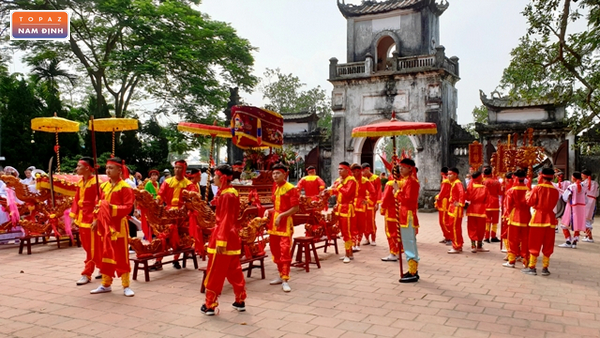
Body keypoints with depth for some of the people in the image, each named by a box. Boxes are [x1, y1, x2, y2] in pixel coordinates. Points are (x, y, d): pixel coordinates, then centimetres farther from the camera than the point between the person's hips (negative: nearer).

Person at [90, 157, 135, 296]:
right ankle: (106, 284, 25)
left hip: (119, 225, -7)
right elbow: (100, 205, 17)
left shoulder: (125, 187, -10)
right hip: (105, 225, 7)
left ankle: (126, 286, 7)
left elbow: (128, 207, -15)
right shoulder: (103, 186, 11)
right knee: (106, 254, 14)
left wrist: (113, 208, -26)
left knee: (121, 256, -2)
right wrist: (97, 220, 8)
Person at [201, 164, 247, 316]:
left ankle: (209, 305, 8)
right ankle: (240, 301, 21)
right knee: (234, 271, 15)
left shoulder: (226, 195, -17)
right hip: (232, 237, 10)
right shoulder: (232, 192, 12)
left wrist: (221, 241, -23)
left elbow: (225, 220, -22)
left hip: (224, 238, -10)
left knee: (214, 273, 0)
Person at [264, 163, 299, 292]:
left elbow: (295, 209, -14)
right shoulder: (275, 188, 12)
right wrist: (268, 211, 3)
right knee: (275, 250, 13)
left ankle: (285, 280, -3)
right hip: (274, 221, 8)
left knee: (285, 251, -9)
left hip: (285, 222, -8)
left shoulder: (291, 189, -11)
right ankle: (281, 275, 26)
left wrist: (281, 216, -20)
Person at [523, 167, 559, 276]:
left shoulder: (537, 188, -10)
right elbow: (553, 204, 10)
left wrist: (528, 195, 10)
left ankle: (532, 267, 5)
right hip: (550, 217, 3)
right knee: (547, 245, 10)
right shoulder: (555, 190, 2)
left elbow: (530, 202, -9)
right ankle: (545, 268, 13)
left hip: (537, 217, -3)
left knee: (535, 244, 3)